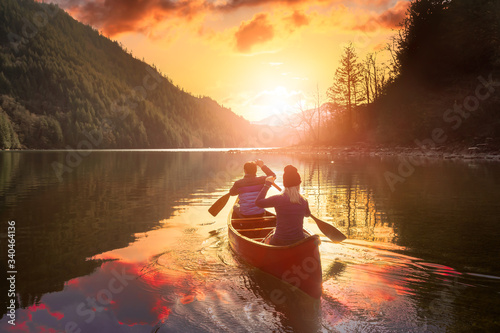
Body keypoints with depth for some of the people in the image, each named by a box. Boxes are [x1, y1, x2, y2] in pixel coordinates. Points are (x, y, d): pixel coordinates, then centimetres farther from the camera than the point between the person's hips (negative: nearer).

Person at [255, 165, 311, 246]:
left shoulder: (278, 199, -16)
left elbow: (258, 202, -1)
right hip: (299, 242, 3)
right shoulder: (304, 201, -6)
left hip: (280, 243, -3)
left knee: (268, 239, 29)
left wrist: (267, 184, 5)